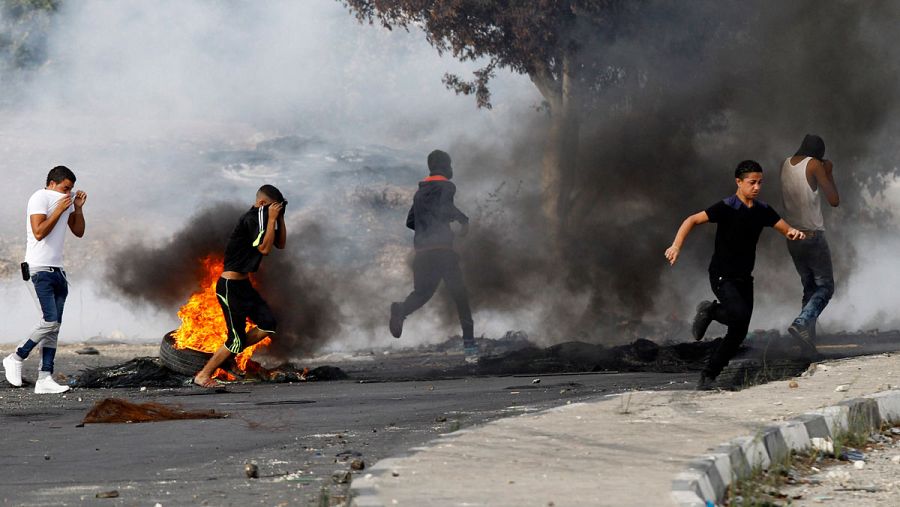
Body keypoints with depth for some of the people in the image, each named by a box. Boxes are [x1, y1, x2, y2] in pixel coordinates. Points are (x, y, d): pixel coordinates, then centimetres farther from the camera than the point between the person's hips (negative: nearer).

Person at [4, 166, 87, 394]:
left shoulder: (65, 201, 18)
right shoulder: (40, 198, -8)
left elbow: (79, 231, 19)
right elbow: (39, 232, -19)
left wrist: (78, 208, 5)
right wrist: (59, 210, -17)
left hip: (57, 269, 9)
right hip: (41, 269, -9)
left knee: (54, 326, 1)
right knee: (50, 322, -16)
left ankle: (45, 378, -2)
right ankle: (16, 359, 0)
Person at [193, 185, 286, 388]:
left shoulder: (260, 219, 11)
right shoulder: (250, 219, -18)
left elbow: (280, 244, 17)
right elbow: (265, 248, -25)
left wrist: (280, 218, 5)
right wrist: (271, 219, -21)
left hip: (243, 285, 9)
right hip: (230, 286, -9)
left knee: (268, 325, 3)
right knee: (237, 339, -6)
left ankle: (228, 355, 14)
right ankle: (203, 375, 5)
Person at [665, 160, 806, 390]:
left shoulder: (763, 210, 5)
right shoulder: (726, 207, -13)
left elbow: (785, 229, 9)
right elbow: (692, 220, -15)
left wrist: (794, 233, -16)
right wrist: (676, 246, -28)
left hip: (744, 278, 6)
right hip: (722, 276, -6)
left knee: (738, 333, 2)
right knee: (740, 315, -28)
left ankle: (708, 377, 13)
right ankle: (710, 311, 4)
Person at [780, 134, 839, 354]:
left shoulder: (785, 165, 8)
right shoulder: (814, 165, -11)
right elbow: (834, 200, -11)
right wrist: (829, 174, 3)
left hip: (792, 237, 6)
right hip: (813, 236, -6)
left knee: (809, 287, 14)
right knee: (825, 287, 0)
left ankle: (808, 338, 4)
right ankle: (801, 323, -23)